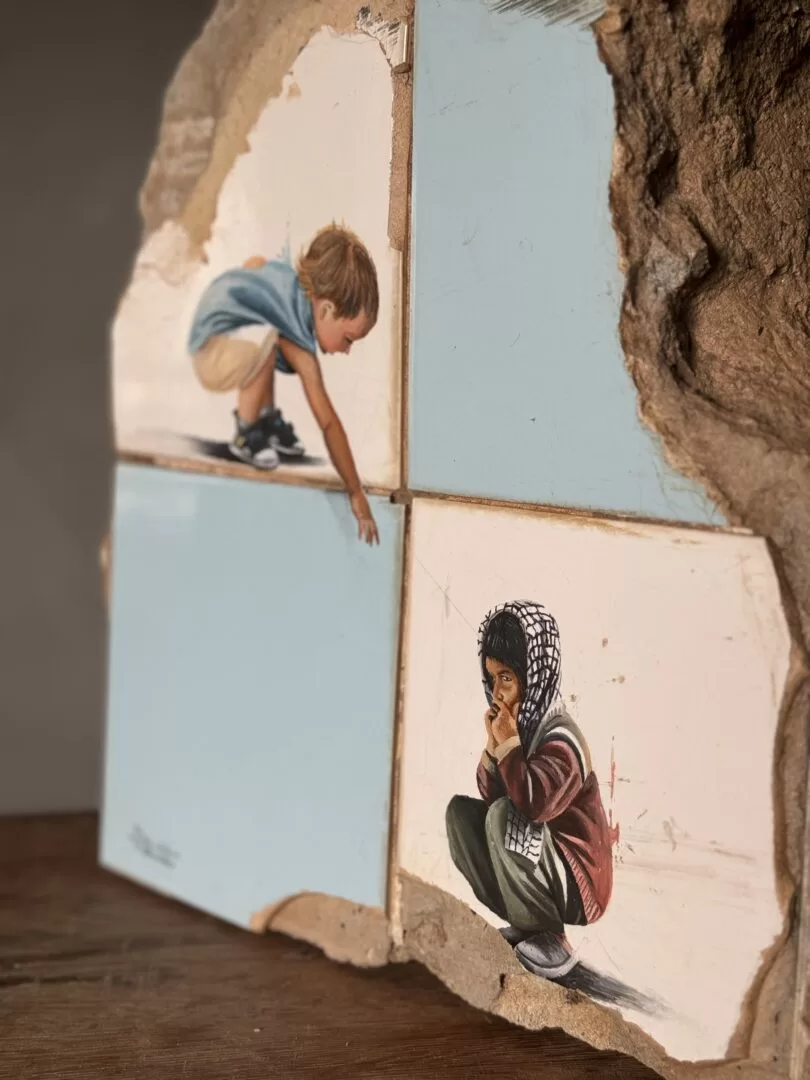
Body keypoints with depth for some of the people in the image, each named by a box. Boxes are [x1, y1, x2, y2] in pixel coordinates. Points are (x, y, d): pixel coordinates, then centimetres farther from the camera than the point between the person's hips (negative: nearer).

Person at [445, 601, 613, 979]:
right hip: (541, 868, 8)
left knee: (503, 815, -28)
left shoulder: (561, 738, -21)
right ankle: (527, 923, 4)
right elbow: (489, 793, 6)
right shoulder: (520, 724, 2)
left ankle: (550, 939, -13)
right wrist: (493, 744, -11)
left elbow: (535, 802, -36)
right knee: (460, 810, 0)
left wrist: (509, 743, -23)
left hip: (578, 889, -8)